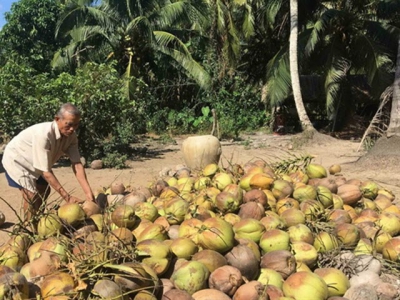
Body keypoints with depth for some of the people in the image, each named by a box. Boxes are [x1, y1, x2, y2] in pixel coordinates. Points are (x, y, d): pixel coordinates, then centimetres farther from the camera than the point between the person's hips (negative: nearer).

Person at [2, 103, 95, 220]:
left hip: (35, 164, 8)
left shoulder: (71, 136, -21)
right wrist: (67, 197, -41)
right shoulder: (43, 134, -41)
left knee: (44, 191, 15)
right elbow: (45, 171, -40)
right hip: (16, 160, -7)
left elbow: (77, 164, -24)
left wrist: (88, 192, -33)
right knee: (31, 195, -18)